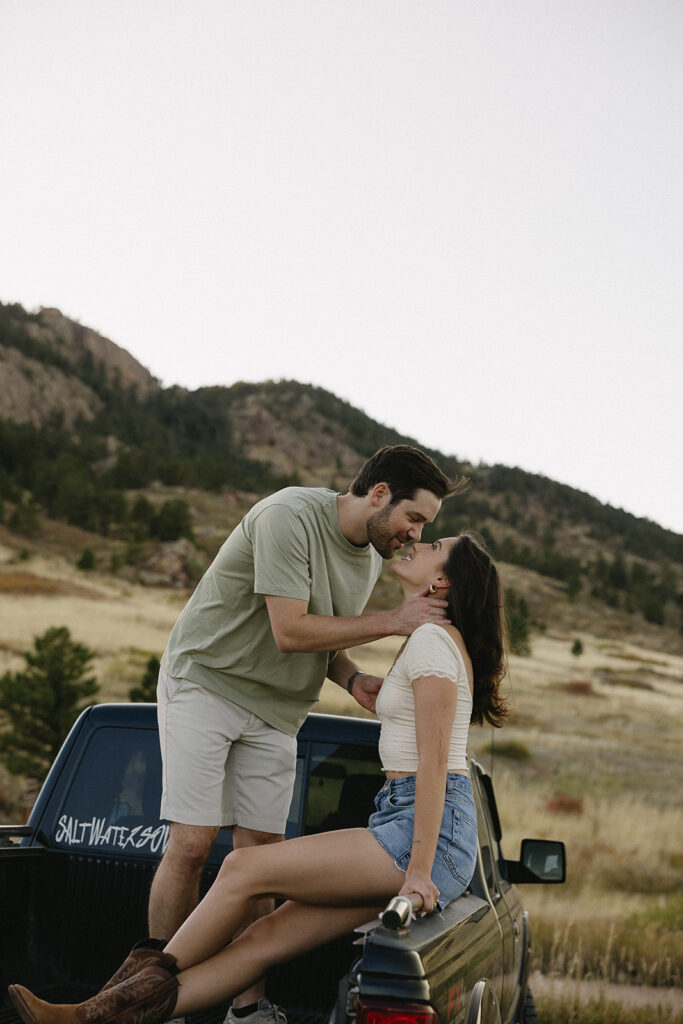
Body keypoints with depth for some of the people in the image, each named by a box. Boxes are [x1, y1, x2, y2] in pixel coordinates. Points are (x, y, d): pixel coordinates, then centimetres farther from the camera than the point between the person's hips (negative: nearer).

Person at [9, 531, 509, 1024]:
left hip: (428, 834, -9)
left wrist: (419, 872, -18)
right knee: (266, 937, -2)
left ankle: (144, 983, 7)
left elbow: (433, 762, -15)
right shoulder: (434, 640, 23)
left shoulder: (432, 639, -8)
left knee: (244, 868, -10)